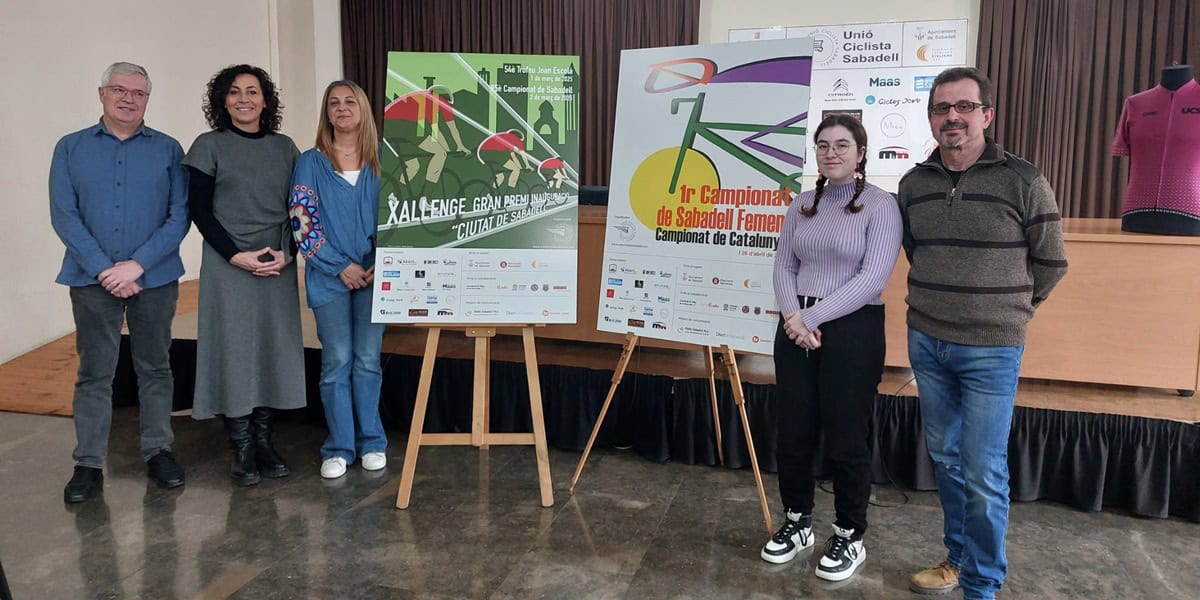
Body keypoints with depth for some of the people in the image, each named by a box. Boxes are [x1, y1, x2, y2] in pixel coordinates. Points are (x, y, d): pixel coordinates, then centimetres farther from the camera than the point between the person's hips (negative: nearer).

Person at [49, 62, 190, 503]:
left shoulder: (168, 149, 3)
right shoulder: (71, 148, 5)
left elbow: (179, 216, -4)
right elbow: (63, 216, -2)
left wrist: (137, 265, -13)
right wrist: (104, 270, -12)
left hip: (155, 278, 0)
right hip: (93, 280, 0)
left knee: (155, 368, 10)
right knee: (94, 373, 6)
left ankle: (158, 452, 22)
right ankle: (89, 464, 15)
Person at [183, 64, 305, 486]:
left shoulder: (284, 147, 10)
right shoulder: (210, 146, 1)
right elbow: (199, 210, -3)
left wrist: (286, 253, -6)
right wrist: (238, 256, -12)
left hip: (278, 269, 3)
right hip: (229, 267, -3)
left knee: (274, 350, 4)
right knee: (234, 351, -1)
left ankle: (263, 439, 16)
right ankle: (242, 449, 8)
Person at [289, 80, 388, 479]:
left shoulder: (381, 162, 6)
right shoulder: (311, 163, 2)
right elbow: (303, 222, -3)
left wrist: (382, 265, -7)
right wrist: (341, 266, -11)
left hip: (374, 276, 1)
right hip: (330, 277, -1)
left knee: (368, 360, 8)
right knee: (336, 363, 4)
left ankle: (371, 442, 20)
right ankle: (338, 448, 15)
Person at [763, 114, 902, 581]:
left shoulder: (880, 205, -6)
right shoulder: (802, 205, 10)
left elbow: (873, 277, -15)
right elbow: (783, 267, 6)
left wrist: (815, 317, -17)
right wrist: (794, 317, -12)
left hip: (853, 332, -5)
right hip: (795, 329, 5)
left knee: (846, 438, 4)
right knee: (792, 432, 10)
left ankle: (850, 537, 22)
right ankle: (797, 522, 30)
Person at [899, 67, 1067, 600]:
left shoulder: (1023, 181, -9)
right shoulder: (914, 183, 3)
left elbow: (1050, 262, 0)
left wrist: (1006, 309, 6)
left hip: (991, 350, -4)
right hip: (926, 342, 4)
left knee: (984, 474, 0)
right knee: (945, 459, 15)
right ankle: (958, 557, 33)